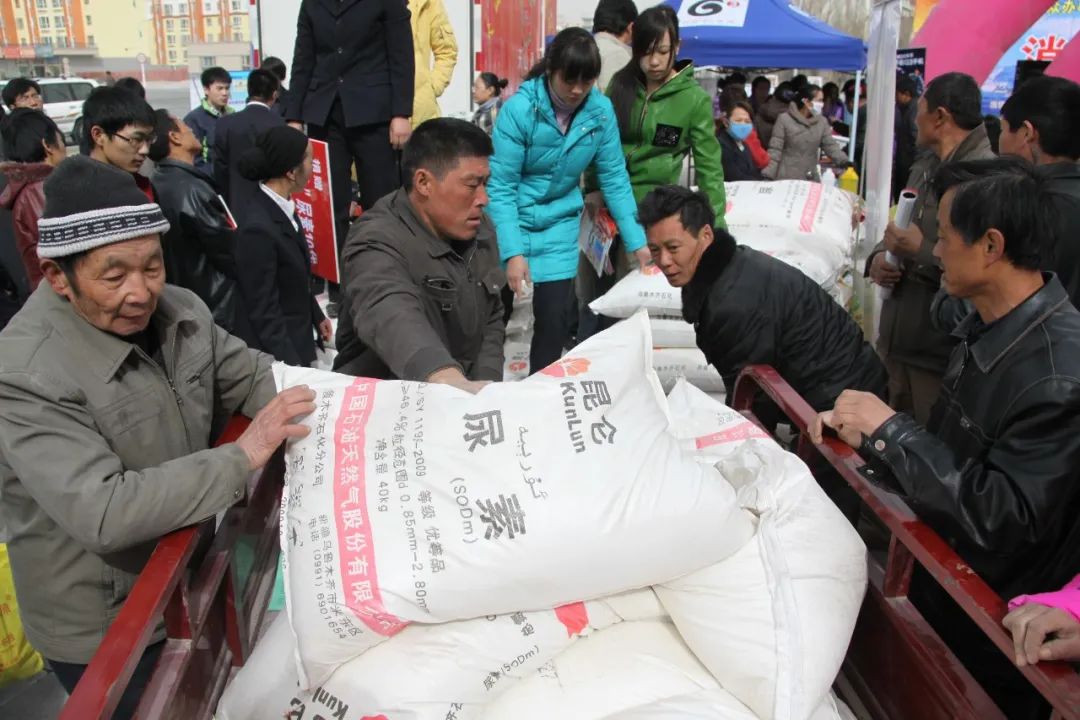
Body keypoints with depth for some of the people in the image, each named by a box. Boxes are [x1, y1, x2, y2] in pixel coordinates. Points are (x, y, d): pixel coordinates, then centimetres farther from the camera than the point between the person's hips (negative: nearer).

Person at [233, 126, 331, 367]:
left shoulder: (283, 209, 2)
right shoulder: (258, 228, -24)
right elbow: (263, 312, -21)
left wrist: (317, 317, 23)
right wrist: (291, 365, -22)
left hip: (299, 341, 8)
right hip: (279, 353, -8)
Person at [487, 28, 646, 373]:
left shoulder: (601, 111, -9)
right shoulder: (520, 109, -20)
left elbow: (614, 178, -1)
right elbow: (500, 187, -19)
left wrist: (637, 241, -6)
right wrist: (513, 252, -27)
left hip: (558, 225, 3)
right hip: (509, 220, -2)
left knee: (556, 315, -3)